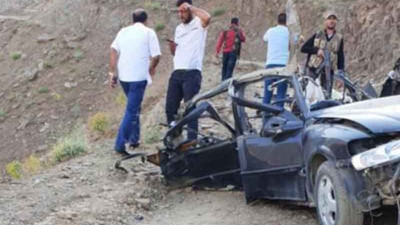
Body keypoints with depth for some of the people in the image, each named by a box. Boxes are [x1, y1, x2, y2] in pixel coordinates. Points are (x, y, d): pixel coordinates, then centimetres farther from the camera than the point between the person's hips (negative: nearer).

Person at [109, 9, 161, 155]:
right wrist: (151, 68, 15)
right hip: (139, 77, -5)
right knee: (132, 110, -3)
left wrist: (113, 73, 3)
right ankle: (120, 144, -11)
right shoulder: (149, 33, 1)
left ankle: (134, 139, 26)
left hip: (123, 76, 5)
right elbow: (156, 56, -5)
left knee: (134, 106, 23)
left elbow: (113, 51, 2)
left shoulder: (123, 31, 12)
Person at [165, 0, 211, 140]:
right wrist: (172, 46, 2)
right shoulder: (179, 29, 20)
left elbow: (207, 17, -26)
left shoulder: (198, 23, -1)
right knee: (170, 108, 8)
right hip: (176, 73, 7)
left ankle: (192, 141, -2)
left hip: (192, 74, -7)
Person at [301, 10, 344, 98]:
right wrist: (317, 50, -12)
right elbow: (303, 48, 2)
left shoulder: (339, 38, 12)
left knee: (326, 95, -2)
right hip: (312, 68, -1)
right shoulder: (317, 35, 8)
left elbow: (341, 56, 12)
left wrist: (341, 71, 1)